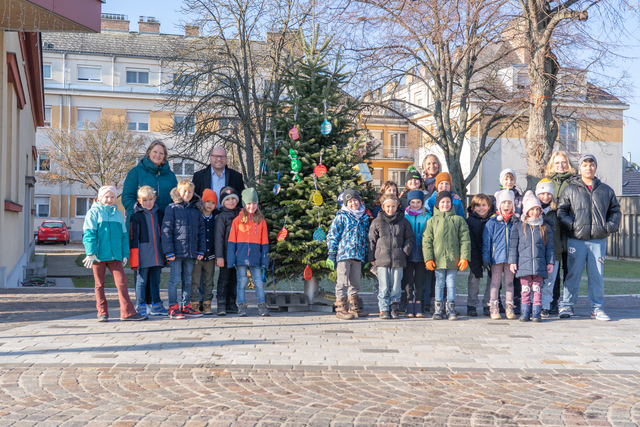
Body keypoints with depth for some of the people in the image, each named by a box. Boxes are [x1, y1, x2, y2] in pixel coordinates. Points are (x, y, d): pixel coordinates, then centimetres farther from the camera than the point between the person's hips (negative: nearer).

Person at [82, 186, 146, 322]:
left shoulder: (118, 214, 14)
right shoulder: (94, 212, 2)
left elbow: (124, 235, 16)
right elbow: (89, 234, -6)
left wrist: (125, 254, 9)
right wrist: (91, 253, -14)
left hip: (115, 255, 3)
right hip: (98, 255, -3)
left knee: (122, 281, -5)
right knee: (99, 284, 6)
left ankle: (127, 312, -3)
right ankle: (102, 313, 14)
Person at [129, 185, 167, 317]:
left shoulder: (159, 214, 12)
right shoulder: (136, 216, -3)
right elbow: (133, 237, -5)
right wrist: (135, 257, -11)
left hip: (157, 255, 5)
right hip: (143, 255, -5)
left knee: (156, 281, 12)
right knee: (141, 281, 0)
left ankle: (156, 306, 19)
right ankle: (141, 307, 6)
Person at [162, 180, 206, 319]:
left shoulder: (195, 210, 12)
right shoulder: (172, 208, -2)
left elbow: (201, 231, 14)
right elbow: (166, 230, -6)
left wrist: (201, 250, 6)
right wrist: (169, 251, -13)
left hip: (191, 252, 5)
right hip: (177, 251, -5)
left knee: (188, 280, 11)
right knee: (175, 279, -2)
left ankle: (185, 307, 19)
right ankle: (173, 308, 3)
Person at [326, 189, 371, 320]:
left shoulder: (364, 218, 14)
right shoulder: (341, 217, -1)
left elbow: (367, 237, 21)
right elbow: (332, 235, -2)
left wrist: (366, 256, 18)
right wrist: (331, 254, -8)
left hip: (358, 255, 5)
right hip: (343, 254, -5)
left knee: (355, 283, 13)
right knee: (342, 282, -3)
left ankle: (354, 308, 23)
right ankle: (341, 309, 3)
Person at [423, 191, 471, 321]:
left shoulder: (458, 220, 6)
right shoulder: (432, 221, 6)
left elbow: (465, 240, 4)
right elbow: (427, 241, 4)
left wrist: (464, 257, -4)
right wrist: (428, 259, -4)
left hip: (453, 260, 0)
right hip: (438, 260, 0)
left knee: (451, 284, 3)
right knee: (439, 284, 6)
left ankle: (451, 310, 11)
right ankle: (438, 309, 13)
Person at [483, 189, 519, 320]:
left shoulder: (515, 222, 8)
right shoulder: (492, 222, 1)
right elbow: (486, 241, 1)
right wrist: (486, 258, -4)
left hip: (511, 258, 2)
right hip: (496, 257, -2)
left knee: (509, 282, 7)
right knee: (495, 282, 2)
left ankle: (509, 308, 12)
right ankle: (494, 309, 6)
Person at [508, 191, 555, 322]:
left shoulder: (545, 227, 8)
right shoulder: (518, 227, 5)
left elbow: (549, 246, 10)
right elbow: (513, 245, 6)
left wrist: (550, 262, 6)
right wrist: (512, 261, 0)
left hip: (539, 264, 1)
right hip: (523, 264, -1)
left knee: (537, 287, 3)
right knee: (525, 288, 3)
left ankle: (536, 312, 8)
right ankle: (525, 312, 10)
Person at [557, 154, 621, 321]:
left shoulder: (606, 190, 12)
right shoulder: (570, 190, 6)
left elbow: (615, 211, 18)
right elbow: (561, 211, 5)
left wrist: (609, 226, 2)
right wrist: (571, 225, -10)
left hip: (598, 240, 2)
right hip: (576, 240, -2)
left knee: (597, 275, 3)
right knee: (574, 274, 0)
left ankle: (597, 308, 13)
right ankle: (567, 306, 10)